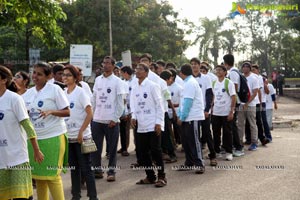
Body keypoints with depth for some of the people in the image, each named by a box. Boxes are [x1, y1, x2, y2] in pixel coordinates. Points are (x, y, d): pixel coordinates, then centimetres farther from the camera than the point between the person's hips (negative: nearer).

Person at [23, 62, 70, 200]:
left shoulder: (55, 89, -7)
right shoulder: (28, 93, 10)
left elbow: (67, 112, -8)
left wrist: (50, 112, -23)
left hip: (53, 137, -6)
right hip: (34, 138, 6)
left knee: (52, 175, -3)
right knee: (38, 175, 12)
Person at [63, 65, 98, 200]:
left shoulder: (80, 92, -9)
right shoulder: (63, 93, 6)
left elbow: (90, 114, -13)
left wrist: (81, 132, -17)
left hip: (81, 136, -6)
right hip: (68, 137, 6)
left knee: (85, 168, -1)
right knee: (73, 167, 13)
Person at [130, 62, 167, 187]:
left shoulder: (152, 86, -6)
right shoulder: (134, 89, 10)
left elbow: (159, 105, -8)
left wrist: (158, 122, -13)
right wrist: (133, 117, -2)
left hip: (153, 125, -6)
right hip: (141, 126, 6)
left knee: (155, 151, -3)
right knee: (142, 152, 8)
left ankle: (161, 177, 10)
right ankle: (150, 177, 21)